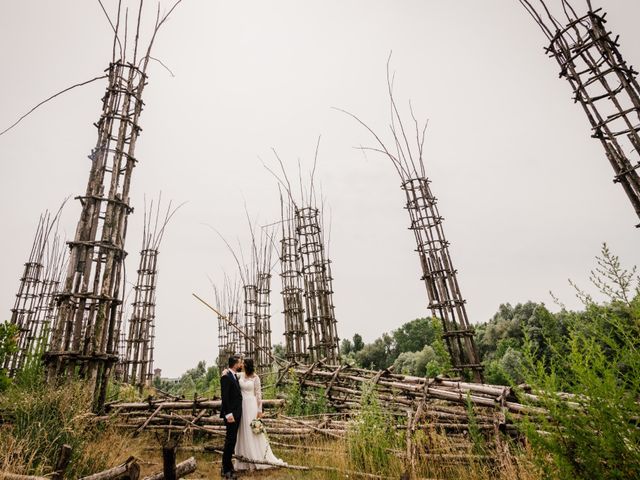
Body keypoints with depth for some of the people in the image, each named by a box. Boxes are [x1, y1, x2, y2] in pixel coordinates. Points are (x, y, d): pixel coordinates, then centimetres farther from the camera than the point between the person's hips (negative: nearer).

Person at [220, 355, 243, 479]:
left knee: (232, 440, 16)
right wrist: (228, 414, -24)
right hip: (231, 413, -9)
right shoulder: (226, 377, -17)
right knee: (230, 440, -3)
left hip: (237, 413, 9)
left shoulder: (234, 376, 12)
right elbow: (224, 397, -22)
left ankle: (227, 464, 27)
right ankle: (227, 469, 7)